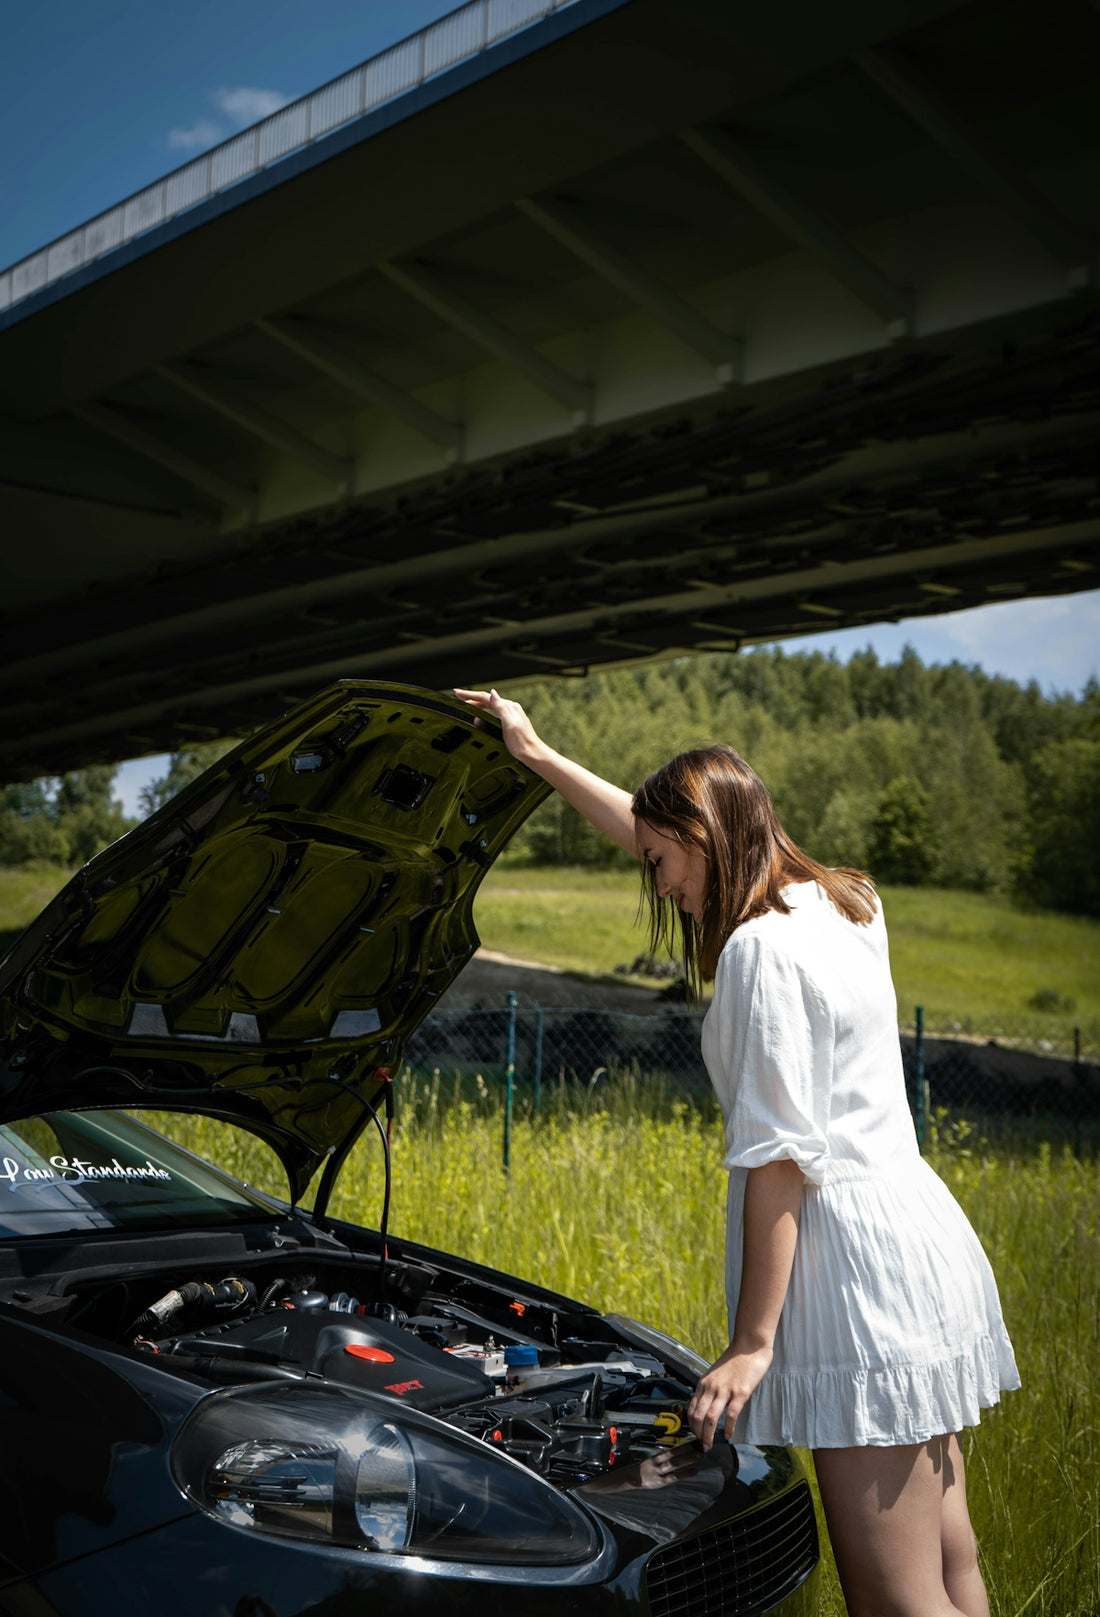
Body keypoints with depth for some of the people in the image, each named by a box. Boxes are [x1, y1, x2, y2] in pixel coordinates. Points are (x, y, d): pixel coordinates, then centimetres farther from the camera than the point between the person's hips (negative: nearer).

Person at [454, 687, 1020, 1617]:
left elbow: (780, 1156, -17)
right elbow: (659, 829, 25)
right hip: (929, 1238, 10)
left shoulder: (763, 948, -13)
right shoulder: (843, 905, 14)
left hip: (859, 1261, -10)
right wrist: (541, 757, 30)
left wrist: (751, 1345, -13)